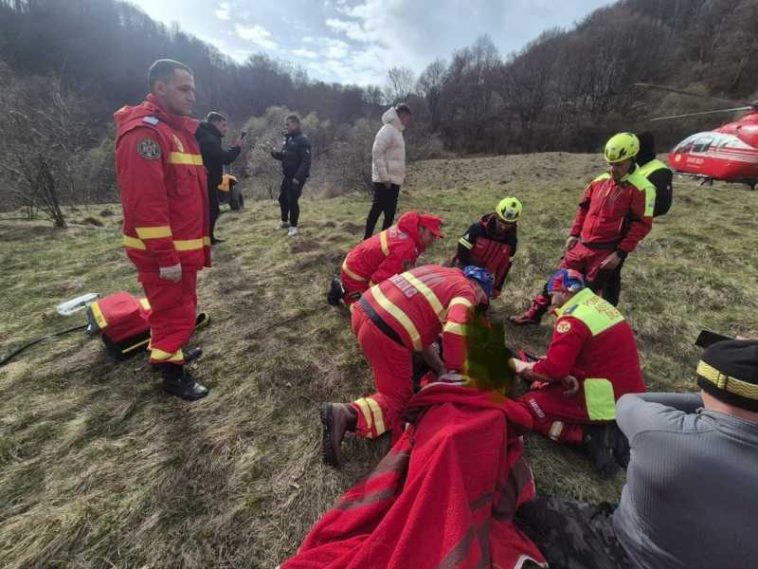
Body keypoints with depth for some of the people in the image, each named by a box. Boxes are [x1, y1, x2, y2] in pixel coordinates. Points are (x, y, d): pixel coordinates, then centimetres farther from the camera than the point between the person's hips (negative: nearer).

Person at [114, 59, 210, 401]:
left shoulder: (178, 128, 16)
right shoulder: (144, 132, -17)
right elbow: (145, 201, -24)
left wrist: (196, 243, 19)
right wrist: (166, 256, -24)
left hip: (183, 246, 9)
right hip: (164, 251, -9)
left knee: (178, 307, 22)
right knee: (174, 312, 3)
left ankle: (169, 350, 42)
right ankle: (173, 374, 21)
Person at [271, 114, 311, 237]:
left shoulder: (303, 140, -15)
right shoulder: (287, 138, 12)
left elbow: (305, 161, -22)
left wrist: (298, 177, -27)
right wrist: (275, 153, -2)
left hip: (297, 177, -9)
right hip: (287, 176, 9)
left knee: (292, 200, -7)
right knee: (282, 198, 15)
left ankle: (293, 226, 7)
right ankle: (285, 222, 32)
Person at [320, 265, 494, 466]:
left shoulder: (438, 270, 23)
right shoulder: (465, 291, 1)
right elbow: (454, 332, -18)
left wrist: (438, 365, 25)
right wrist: (456, 373, -2)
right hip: (386, 334, -9)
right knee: (397, 399, 7)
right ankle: (347, 414, -12)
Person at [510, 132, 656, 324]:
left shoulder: (642, 189, -12)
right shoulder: (600, 181, 6)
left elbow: (642, 225, -13)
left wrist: (620, 254, -15)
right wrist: (574, 234, 11)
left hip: (606, 252, -5)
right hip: (582, 245, 6)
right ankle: (534, 313, 22)